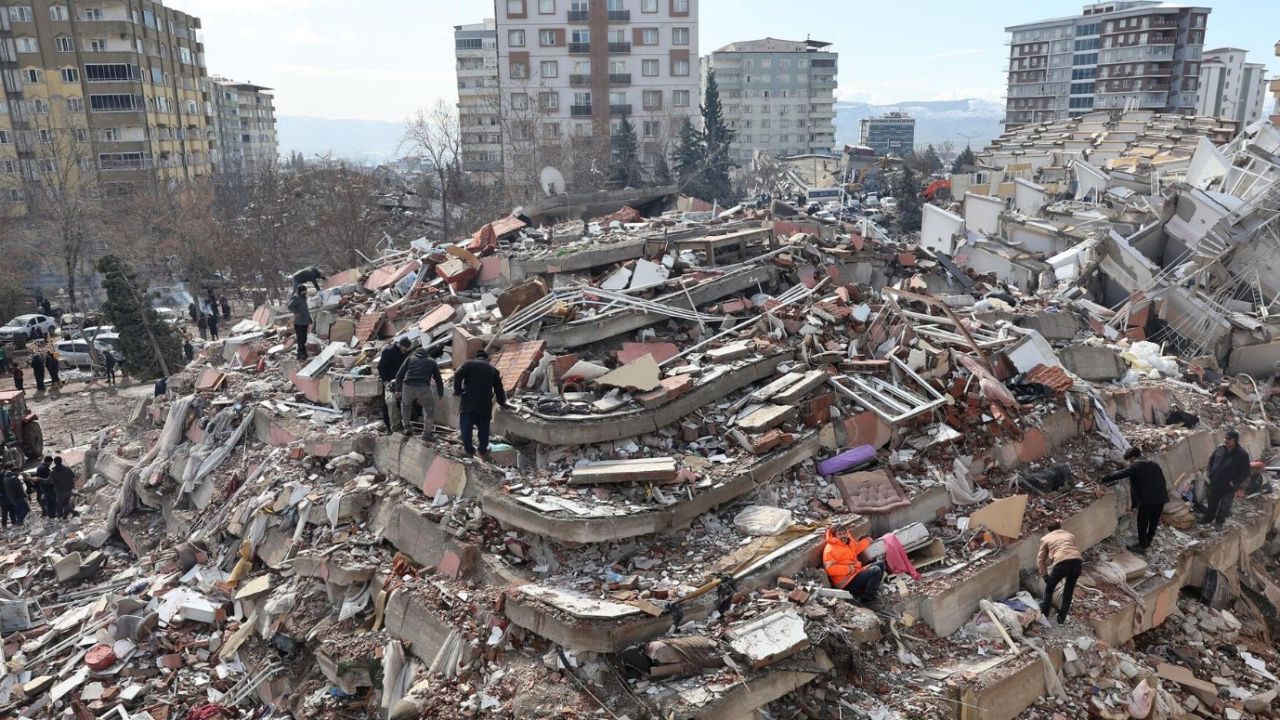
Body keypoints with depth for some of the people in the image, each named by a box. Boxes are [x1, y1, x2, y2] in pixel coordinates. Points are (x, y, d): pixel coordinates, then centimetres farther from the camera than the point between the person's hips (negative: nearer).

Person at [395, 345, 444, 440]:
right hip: (423, 388, -2)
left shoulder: (410, 358, 23)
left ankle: (407, 427, 33)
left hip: (408, 386, 2)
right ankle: (426, 433, 15)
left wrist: (398, 389, 24)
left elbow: (399, 375, 18)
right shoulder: (432, 362, 23)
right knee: (429, 409, 16)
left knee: (405, 405, 30)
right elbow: (438, 379, 23)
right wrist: (441, 393, 33)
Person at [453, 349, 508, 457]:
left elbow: (457, 375, -7)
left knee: (466, 427, 5)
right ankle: (483, 450, 18)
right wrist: (502, 403, 29)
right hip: (485, 404, 2)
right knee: (483, 427, 14)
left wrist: (457, 390, 5)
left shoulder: (469, 364, 8)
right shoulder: (493, 370, 16)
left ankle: (469, 449, 5)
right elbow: (499, 389, 17)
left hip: (468, 402, -2)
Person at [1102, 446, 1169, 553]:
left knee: (1142, 523, 6)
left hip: (1147, 500, -7)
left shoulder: (1134, 467, -4)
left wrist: (1104, 479, 3)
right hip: (1161, 498, 7)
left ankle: (1142, 545, 13)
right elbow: (1163, 482, 18)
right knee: (1154, 521, 20)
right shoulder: (1155, 465, 16)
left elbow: (1119, 474, -5)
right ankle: (1148, 541, 34)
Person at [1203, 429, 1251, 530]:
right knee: (1212, 503, 20)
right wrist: (1211, 474, 4)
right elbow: (1211, 460, 11)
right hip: (1215, 483, 4)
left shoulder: (1242, 454, -19)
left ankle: (1219, 522, 32)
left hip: (1228, 487, -4)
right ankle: (1208, 518, 40)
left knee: (1224, 506, 12)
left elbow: (1245, 472, -14)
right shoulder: (1220, 448, -6)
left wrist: (1235, 483, -17)